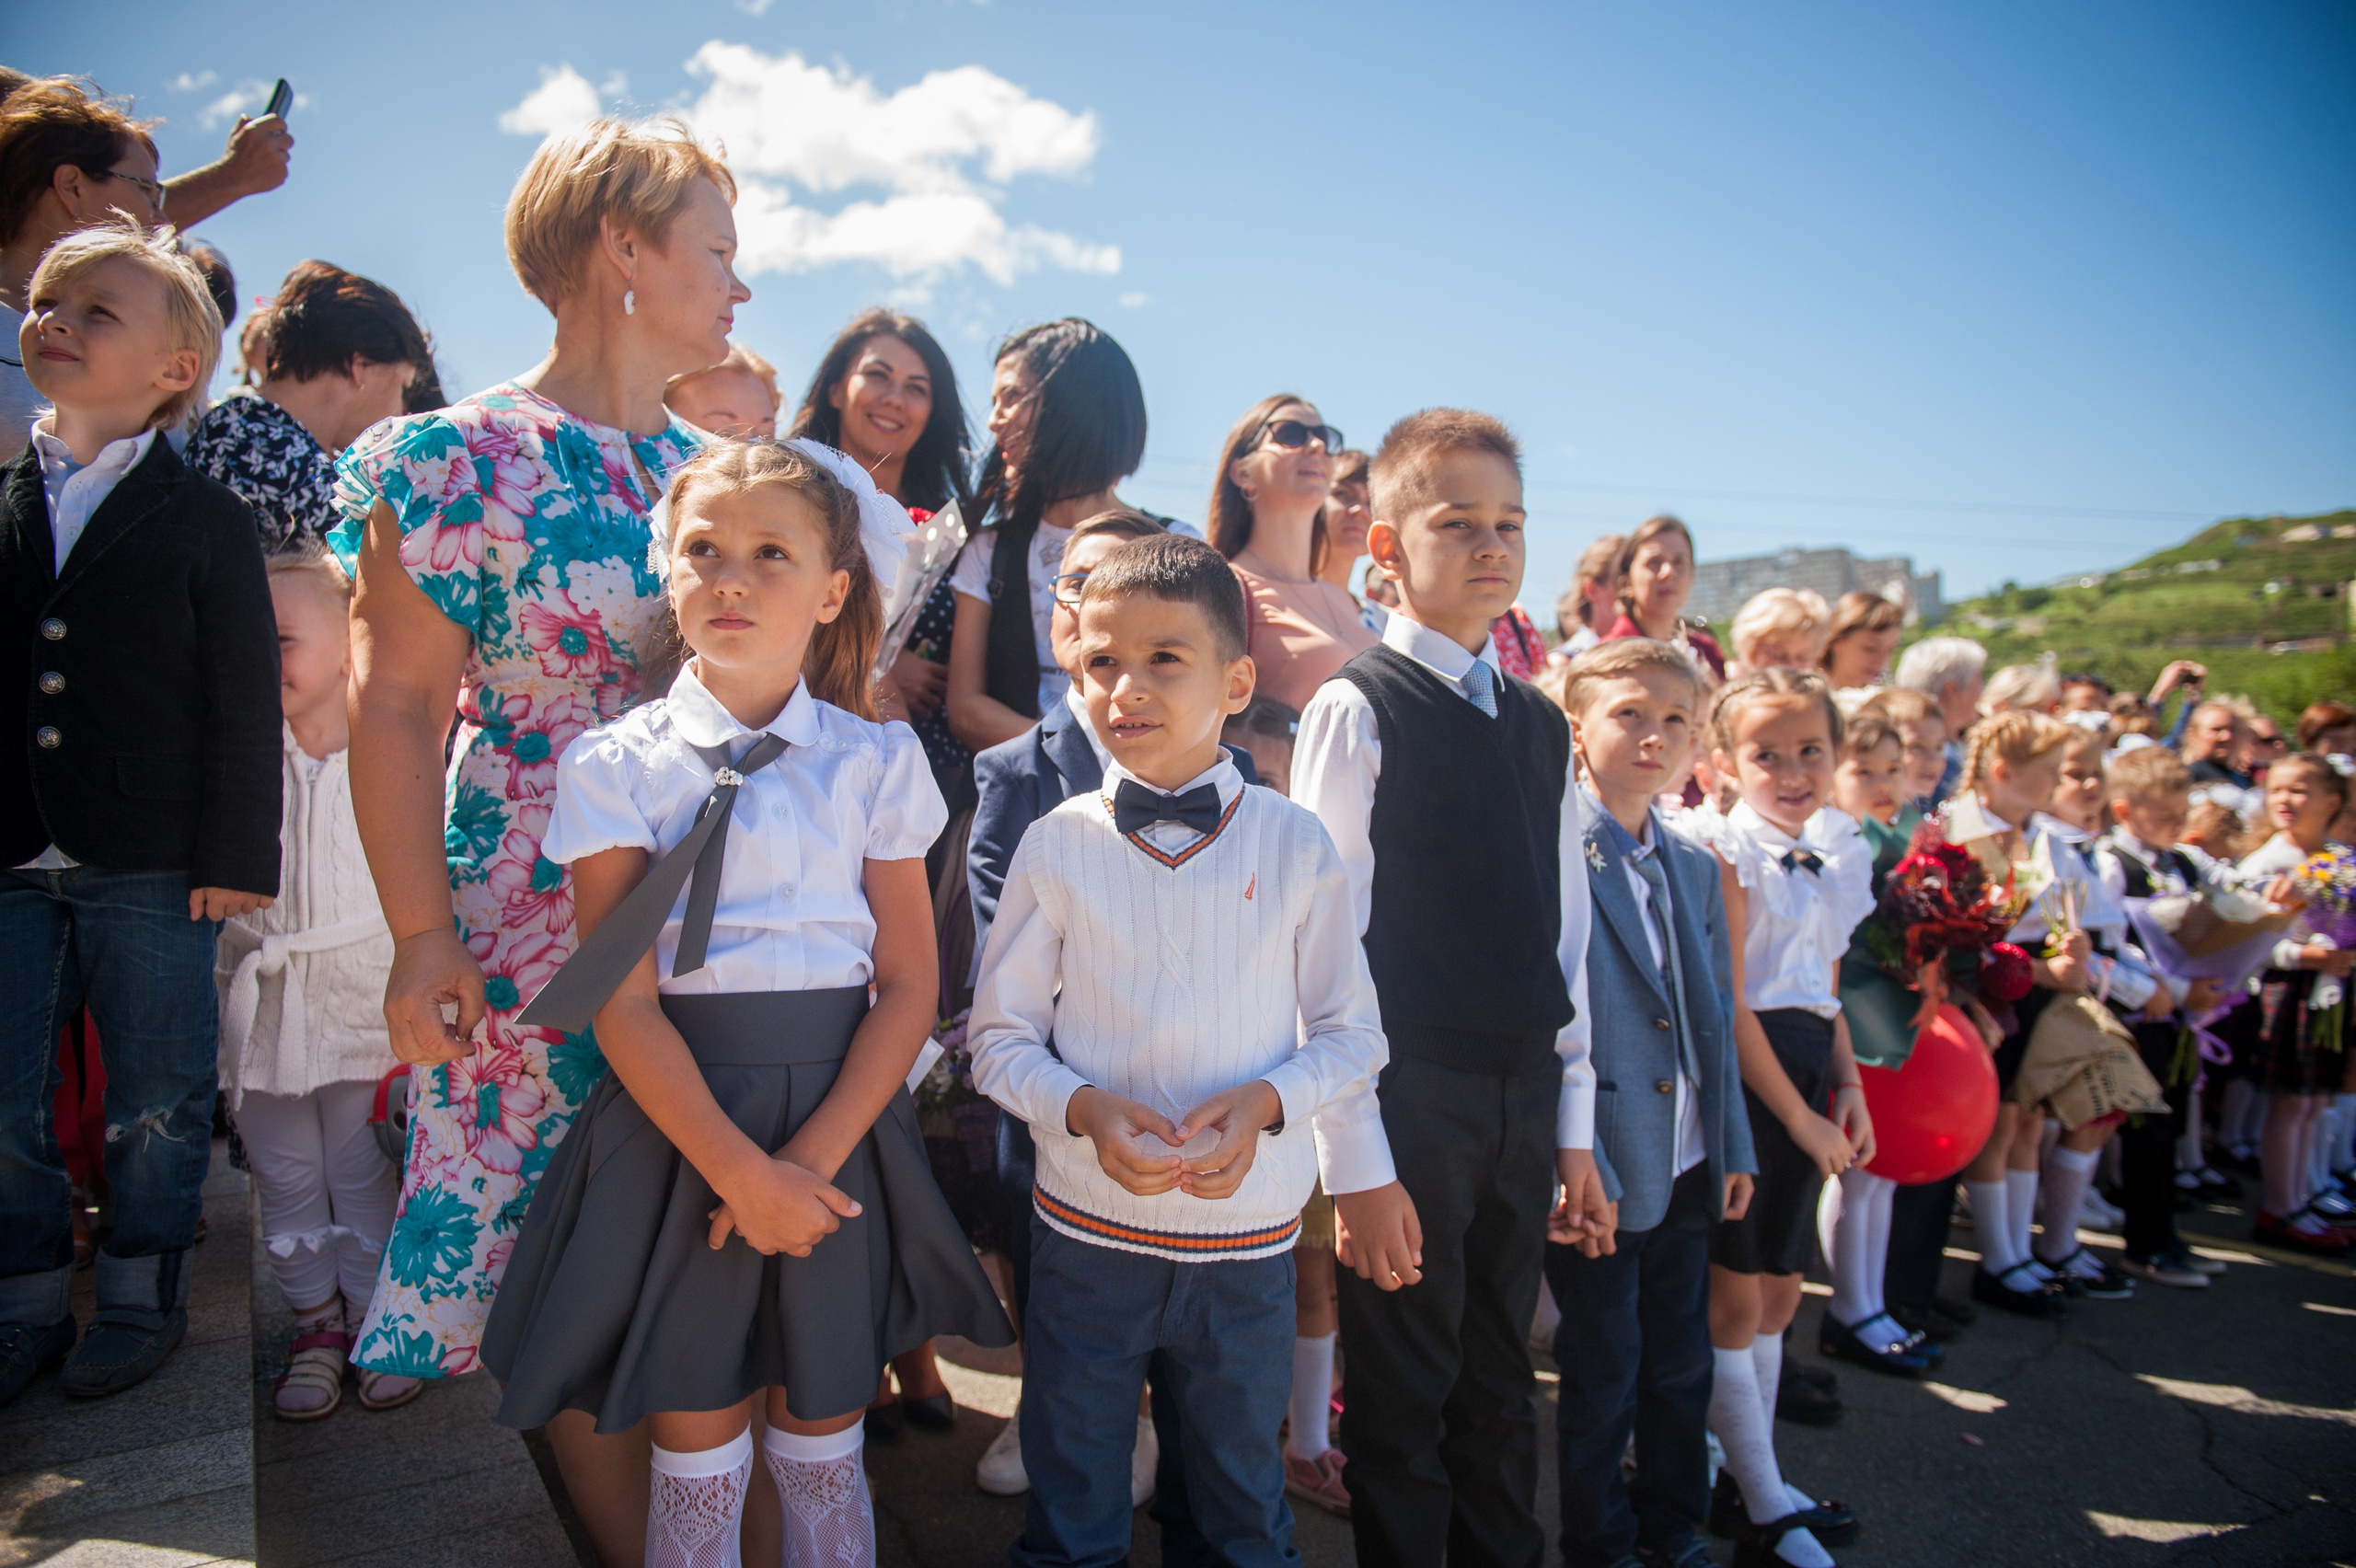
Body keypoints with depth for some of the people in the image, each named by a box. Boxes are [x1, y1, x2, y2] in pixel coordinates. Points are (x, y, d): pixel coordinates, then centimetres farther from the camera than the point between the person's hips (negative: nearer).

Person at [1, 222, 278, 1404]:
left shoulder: (205, 518, -3)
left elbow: (246, 698, -5)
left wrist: (236, 854, -9)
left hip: (152, 866, -4)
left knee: (156, 1099, 8)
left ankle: (143, 1290, 25)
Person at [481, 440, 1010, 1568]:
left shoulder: (877, 760, 0)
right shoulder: (617, 765, -3)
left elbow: (909, 985, -3)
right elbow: (624, 1003, -8)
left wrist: (814, 1156, -14)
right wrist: (740, 1171, -16)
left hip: (841, 1129, 1)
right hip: (676, 1128, 0)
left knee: (823, 1446, 14)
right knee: (695, 1455, 12)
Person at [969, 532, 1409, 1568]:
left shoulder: (1292, 843, -4)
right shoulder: (1059, 844, -5)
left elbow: (1348, 1035, 2)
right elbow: (1000, 1037, 0)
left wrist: (1265, 1099, -16)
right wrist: (1086, 1109, -18)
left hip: (1249, 1229, 0)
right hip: (1087, 1229, 0)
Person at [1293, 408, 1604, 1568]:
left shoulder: (1542, 726, 12)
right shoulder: (1358, 709, -7)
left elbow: (1564, 933, 13)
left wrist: (1574, 1124, 12)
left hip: (1525, 1098, 6)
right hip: (1410, 1092, -5)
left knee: (1499, 1383, 18)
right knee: (1403, 1392, 6)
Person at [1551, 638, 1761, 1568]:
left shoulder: (1694, 869, 11)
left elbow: (1716, 1017, 15)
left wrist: (1734, 1145, 12)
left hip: (1686, 1167, 7)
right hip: (1597, 1172, -6)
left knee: (1680, 1362, 18)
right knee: (1602, 1373, 7)